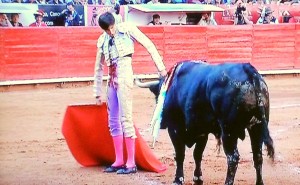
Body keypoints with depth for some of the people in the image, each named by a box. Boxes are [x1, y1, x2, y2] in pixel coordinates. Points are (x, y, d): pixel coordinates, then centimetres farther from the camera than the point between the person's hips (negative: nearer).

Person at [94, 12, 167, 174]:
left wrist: (161, 68, -6)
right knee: (113, 121, 8)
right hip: (112, 79, 6)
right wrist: (97, 93, 20)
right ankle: (119, 161, 17)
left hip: (124, 75, -6)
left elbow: (149, 45, -2)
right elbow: (99, 67, 19)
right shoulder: (102, 40, 13)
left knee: (125, 118, -10)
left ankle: (131, 163, -8)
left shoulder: (127, 29, -1)